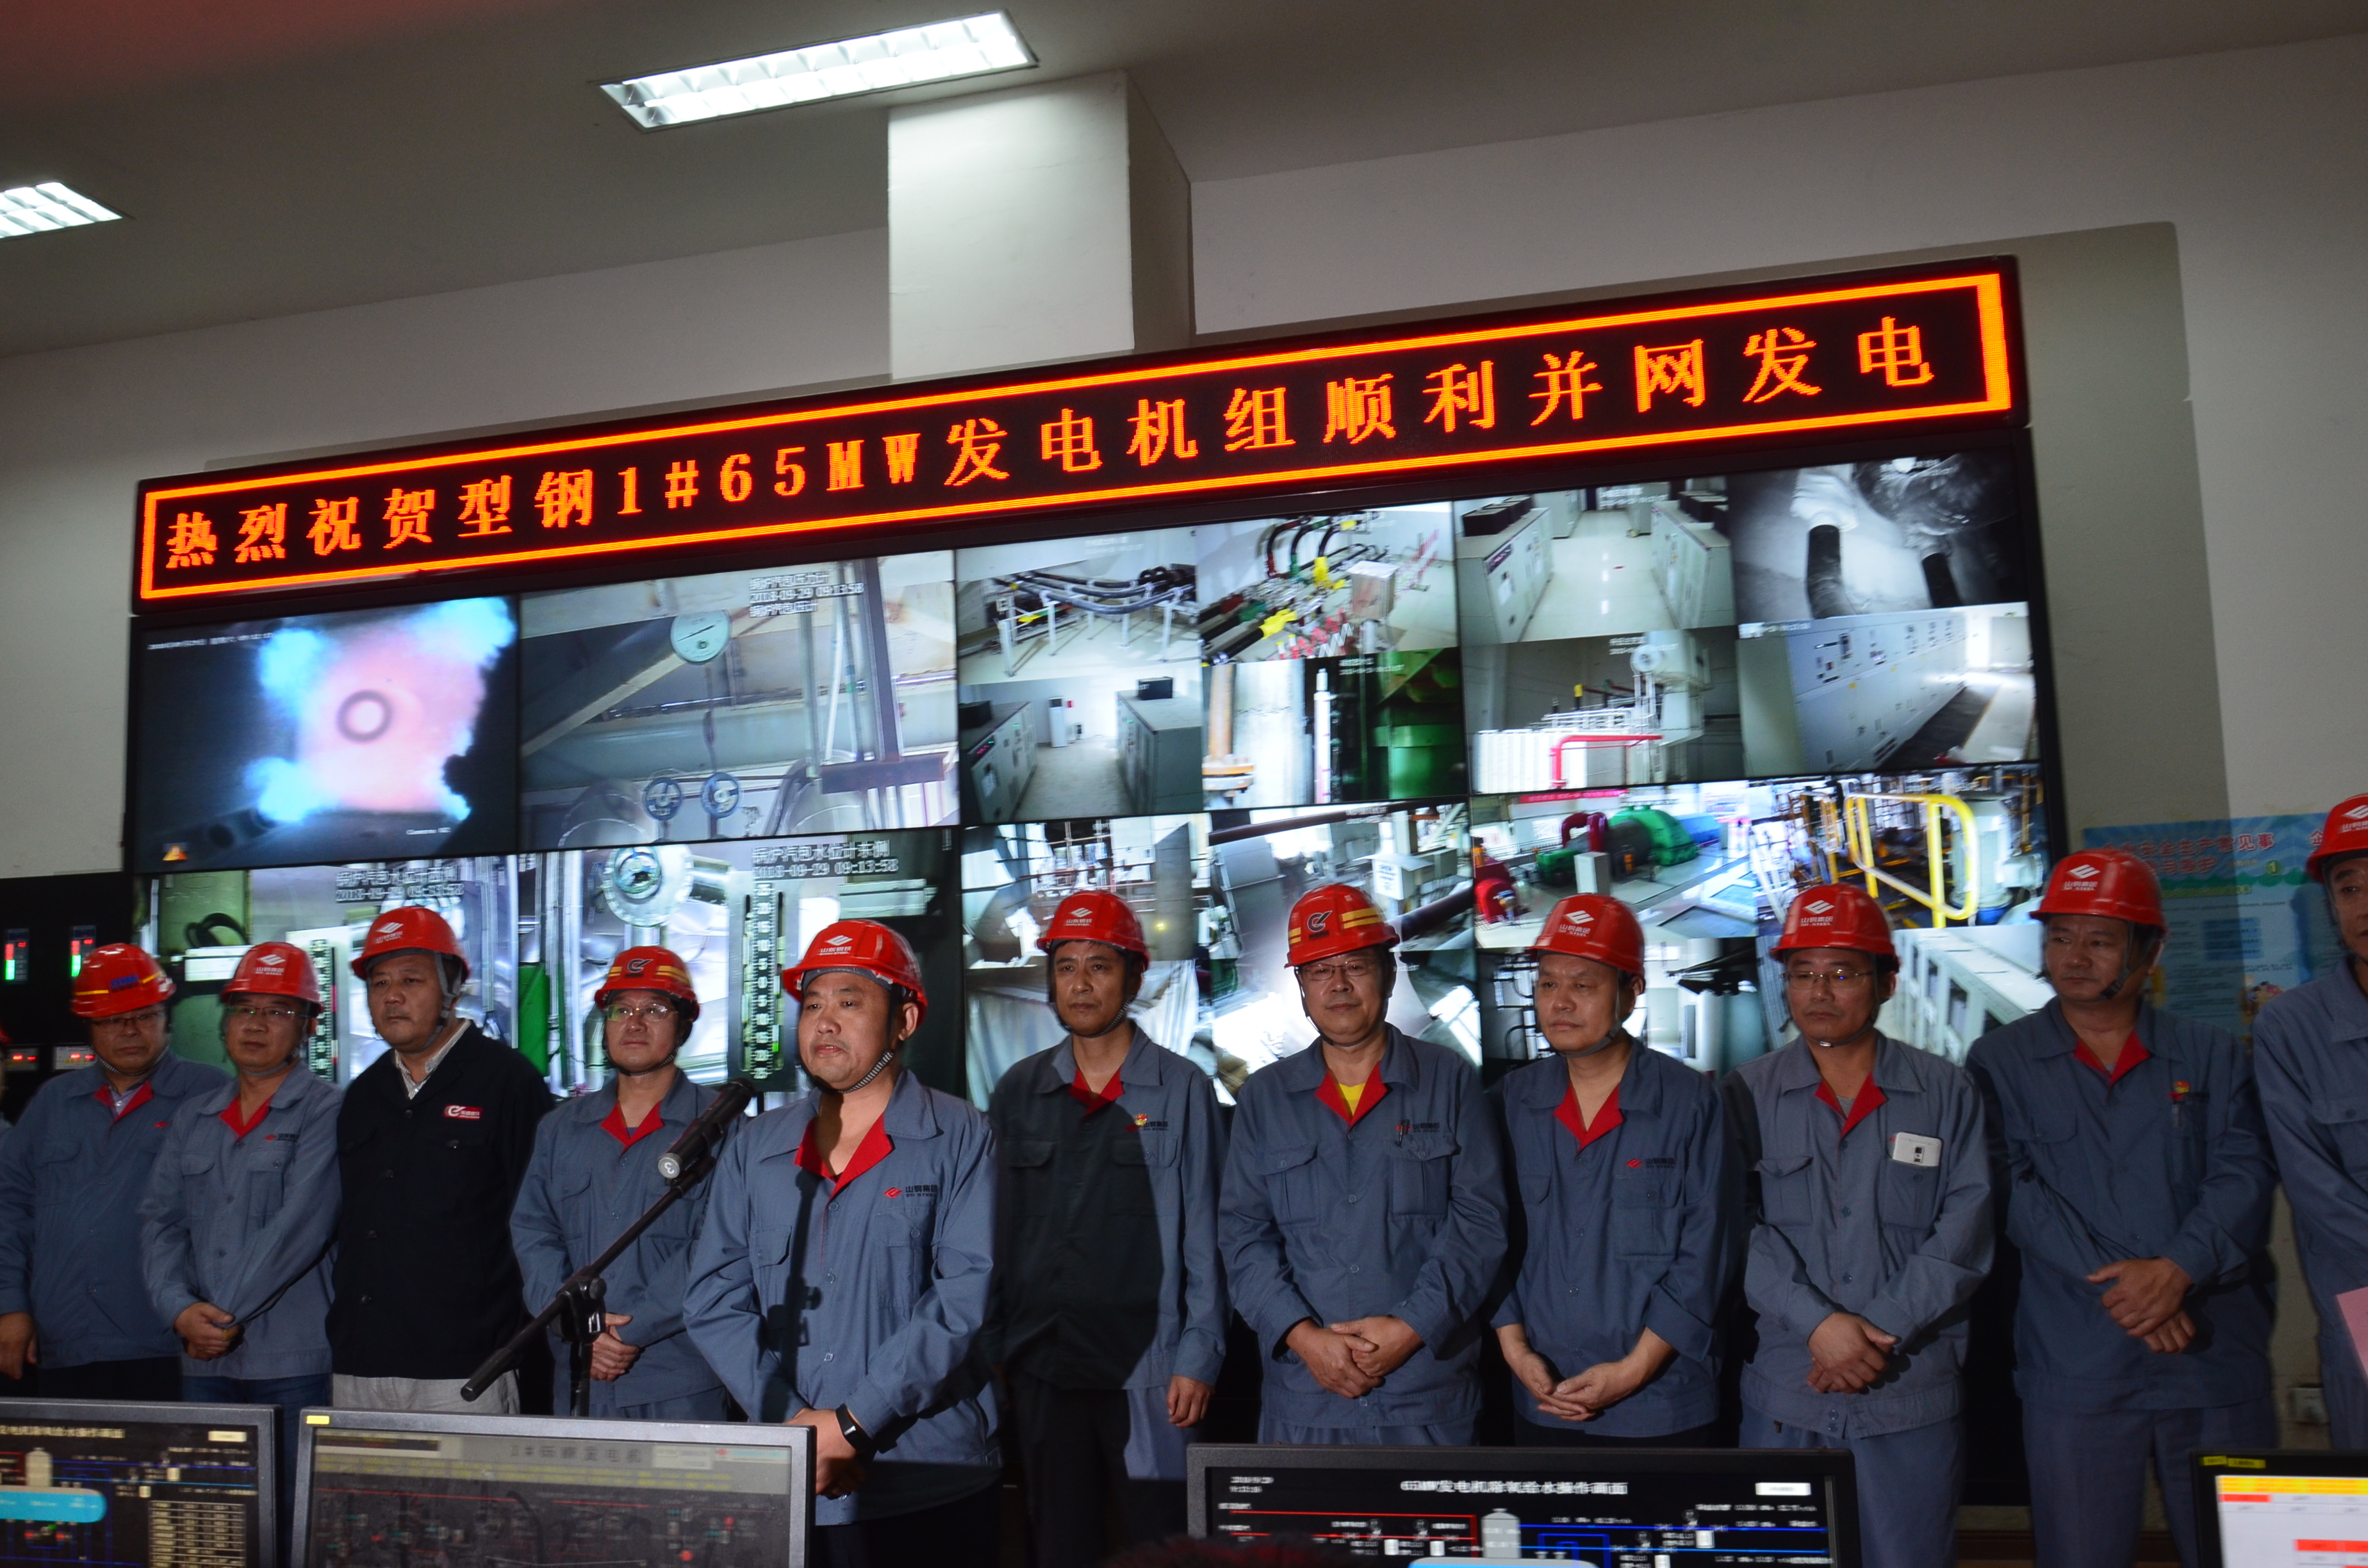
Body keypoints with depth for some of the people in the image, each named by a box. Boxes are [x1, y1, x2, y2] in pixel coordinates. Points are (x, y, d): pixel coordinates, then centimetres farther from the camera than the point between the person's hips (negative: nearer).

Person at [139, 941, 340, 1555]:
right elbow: (160, 1220, 9)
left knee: (293, 1522, -2)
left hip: (294, 1363, -5)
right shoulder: (194, 1119, 15)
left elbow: (300, 1224, -13)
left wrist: (228, 1315, -14)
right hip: (204, 1362, 6)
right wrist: (181, 1310, -7)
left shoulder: (326, 1113, -4)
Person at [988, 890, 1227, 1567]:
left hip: (1147, 1371, -3)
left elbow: (1204, 1236, -2)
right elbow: (1001, 1229, 9)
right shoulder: (1019, 1092, 7)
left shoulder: (1182, 1090, -1)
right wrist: (995, 1347, 4)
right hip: (1041, 1369, 3)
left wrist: (1199, 1358, -7)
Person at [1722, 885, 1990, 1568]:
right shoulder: (1748, 1095, 4)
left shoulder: (1946, 1093, 4)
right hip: (1782, 1395, 0)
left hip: (1913, 1398, 0)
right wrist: (1818, 1323, -16)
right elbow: (1738, 1225, -4)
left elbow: (1963, 1234, -3)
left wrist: (1879, 1332, -12)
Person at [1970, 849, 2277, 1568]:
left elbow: (2244, 1174, -2)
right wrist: (2118, 1284, -16)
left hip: (2218, 1361, 2)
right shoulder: (2000, 1063, 5)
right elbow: (2014, 1190, -5)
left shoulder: (2213, 1057, 10)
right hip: (2074, 1368, -1)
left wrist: (2176, 1270, -18)